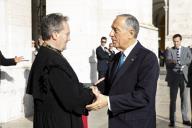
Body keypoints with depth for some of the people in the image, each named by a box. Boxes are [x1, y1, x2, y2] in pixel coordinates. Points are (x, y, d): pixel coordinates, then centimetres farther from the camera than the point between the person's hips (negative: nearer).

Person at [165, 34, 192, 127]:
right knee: (173, 99, 2)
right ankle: (172, 120, 9)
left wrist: (179, 61, -14)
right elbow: (167, 61, -11)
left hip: (184, 77, 2)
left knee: (184, 98, 6)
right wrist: (171, 61, -33)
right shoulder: (170, 50, 4)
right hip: (174, 77, -2)